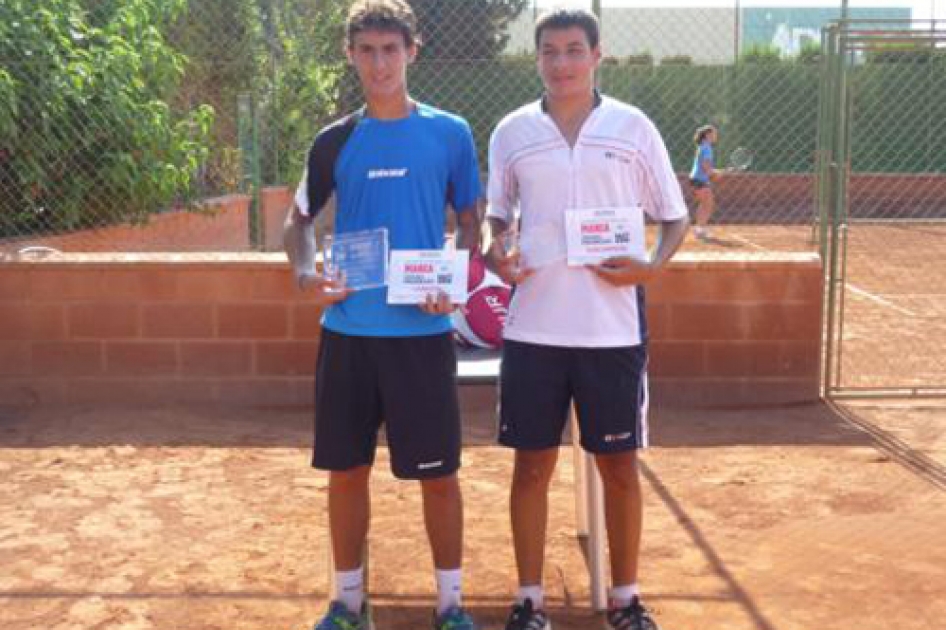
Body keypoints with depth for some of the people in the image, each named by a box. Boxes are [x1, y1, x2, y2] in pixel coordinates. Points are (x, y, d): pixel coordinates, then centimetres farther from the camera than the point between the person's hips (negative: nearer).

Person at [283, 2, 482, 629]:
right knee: (347, 469, 9)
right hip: (347, 330, 2)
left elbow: (470, 221, 7)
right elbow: (300, 219, 15)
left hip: (423, 330, -2)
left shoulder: (450, 133, 1)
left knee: (438, 473, 4)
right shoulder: (335, 141, 6)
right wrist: (306, 273, -5)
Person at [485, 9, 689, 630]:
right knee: (532, 465, 6)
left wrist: (651, 266, -12)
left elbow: (675, 216, 7)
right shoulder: (512, 132, 5)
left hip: (614, 330, -1)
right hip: (533, 328, 1)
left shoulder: (633, 127, 2)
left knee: (620, 465, 7)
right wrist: (496, 255, -8)